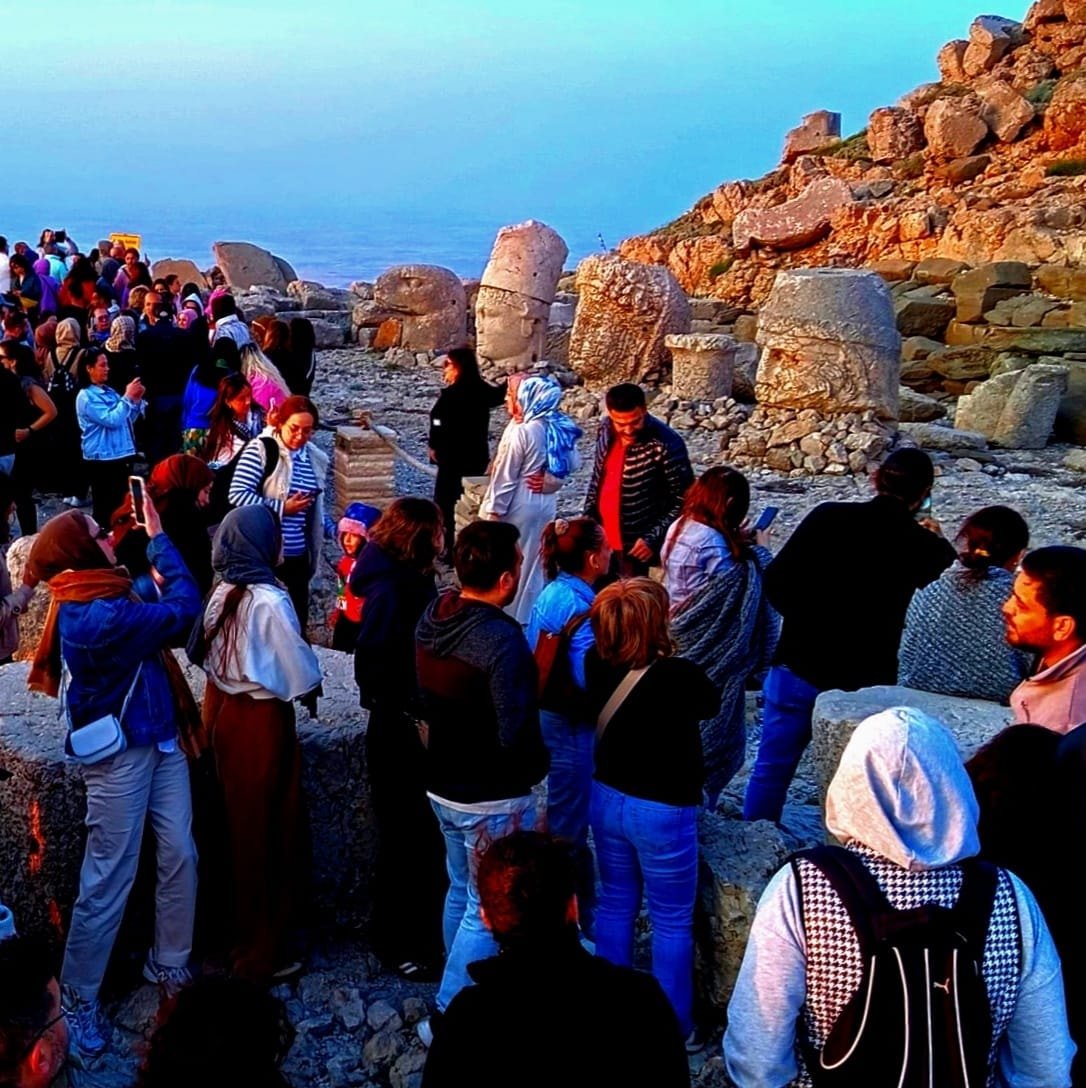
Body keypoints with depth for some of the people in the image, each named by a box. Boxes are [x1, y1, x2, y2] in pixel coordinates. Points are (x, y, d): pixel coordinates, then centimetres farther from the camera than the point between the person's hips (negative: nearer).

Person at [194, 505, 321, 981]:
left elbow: (206, 653, 6)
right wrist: (311, 685, 4)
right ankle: (261, 951, 15)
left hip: (222, 710, 7)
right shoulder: (267, 600, -22)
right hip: (260, 719, -7)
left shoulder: (220, 590, 0)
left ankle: (240, 934, 33)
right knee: (266, 831, 5)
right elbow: (298, 670, -15)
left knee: (237, 823, 19)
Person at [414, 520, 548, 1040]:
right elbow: (517, 734, -27)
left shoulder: (432, 618, -2)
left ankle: (462, 996, 38)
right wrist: (537, 765, -8)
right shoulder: (502, 638, -28)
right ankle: (449, 1018, 14)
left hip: (443, 784, 9)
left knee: (460, 892, 23)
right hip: (492, 799, -9)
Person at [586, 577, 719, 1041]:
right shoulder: (681, 676, -27)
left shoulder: (596, 664, -14)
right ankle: (674, 1027, 25)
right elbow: (711, 705, -5)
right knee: (672, 921, 12)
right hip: (662, 812, -5)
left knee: (615, 904, 21)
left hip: (607, 799, 5)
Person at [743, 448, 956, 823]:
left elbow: (776, 580, -6)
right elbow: (936, 566, 17)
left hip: (799, 667, 1)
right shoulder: (919, 543, -7)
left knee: (771, 769, 14)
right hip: (865, 682, -1)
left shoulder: (829, 516, -8)